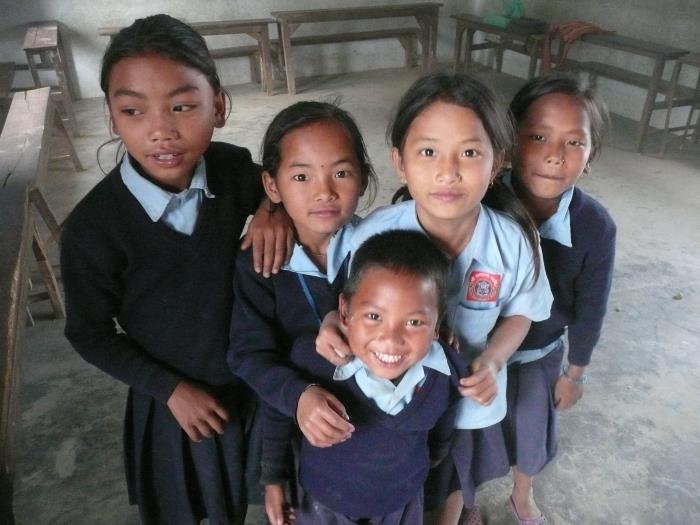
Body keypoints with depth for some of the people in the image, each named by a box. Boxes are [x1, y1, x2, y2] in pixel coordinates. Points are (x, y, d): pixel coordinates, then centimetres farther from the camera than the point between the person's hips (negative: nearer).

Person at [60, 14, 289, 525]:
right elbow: (89, 334, -13)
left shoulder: (235, 168, -20)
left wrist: (276, 205, -21)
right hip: (170, 399, -2)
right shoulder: (94, 226, -26)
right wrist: (169, 388, -13)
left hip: (251, 379, 2)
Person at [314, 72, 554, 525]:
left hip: (469, 401, 1)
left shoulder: (514, 241, -24)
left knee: (455, 486, 30)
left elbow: (520, 312, -5)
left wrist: (492, 360, -23)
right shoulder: (375, 235, -26)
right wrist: (334, 322, -30)